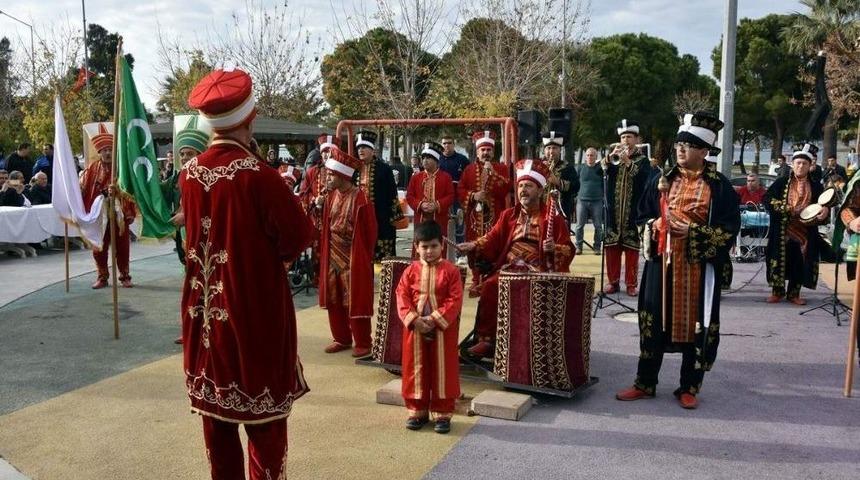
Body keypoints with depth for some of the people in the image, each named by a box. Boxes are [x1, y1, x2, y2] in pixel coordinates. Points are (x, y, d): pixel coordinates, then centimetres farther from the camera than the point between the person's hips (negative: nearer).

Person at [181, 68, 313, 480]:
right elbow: (298, 234, -15)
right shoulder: (256, 174, -19)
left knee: (215, 402, 16)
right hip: (255, 306, -6)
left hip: (205, 306, 6)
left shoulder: (189, 173, 0)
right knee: (263, 408, 7)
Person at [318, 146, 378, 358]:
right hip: (333, 257, 7)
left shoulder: (361, 199, -15)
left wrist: (365, 257, -5)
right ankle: (342, 338, 26)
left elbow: (369, 231, -10)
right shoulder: (331, 196, 5)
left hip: (353, 258, -7)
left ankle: (362, 343, 13)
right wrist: (325, 252, 6)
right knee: (334, 300, 12)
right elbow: (326, 226, 12)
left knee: (355, 300, 1)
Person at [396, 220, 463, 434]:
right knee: (416, 369, 10)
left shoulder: (450, 271, -6)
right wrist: (413, 319, -16)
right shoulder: (411, 271, 1)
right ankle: (417, 411, 25)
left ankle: (443, 414, 17)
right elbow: (402, 297, -3)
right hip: (415, 328, 2)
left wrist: (435, 319, -19)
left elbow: (455, 300, -11)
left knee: (443, 370, 5)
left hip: (443, 329, -2)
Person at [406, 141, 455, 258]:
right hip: (421, 219, 2)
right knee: (420, 248, 2)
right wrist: (420, 204, -12)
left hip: (439, 220, -2)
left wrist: (437, 205, -16)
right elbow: (409, 196, 6)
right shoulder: (416, 177, 9)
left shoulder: (446, 177, 3)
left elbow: (451, 196, -2)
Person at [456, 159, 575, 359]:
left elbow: (567, 249, 3)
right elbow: (492, 239, 10)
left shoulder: (553, 218, 7)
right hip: (509, 267, 4)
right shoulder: (508, 215, 19)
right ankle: (486, 339, -19)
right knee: (490, 286, -24)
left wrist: (553, 249, -18)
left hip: (537, 271, -3)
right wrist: (474, 246, -7)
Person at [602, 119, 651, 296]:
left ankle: (631, 284, 4)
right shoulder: (613, 158, 13)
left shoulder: (642, 160, 6)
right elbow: (601, 170, -6)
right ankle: (613, 281, 12)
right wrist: (612, 156, -21)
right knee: (611, 246, 3)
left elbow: (644, 177, -14)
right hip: (613, 210, 2)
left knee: (631, 248, -2)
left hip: (633, 211, -2)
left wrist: (627, 161, -22)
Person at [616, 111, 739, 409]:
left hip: (699, 266, -3)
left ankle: (689, 388, 18)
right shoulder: (662, 180, 8)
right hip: (662, 262, 3)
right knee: (654, 321, 7)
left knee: (696, 324, 4)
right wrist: (656, 225, -10)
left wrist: (692, 232, -18)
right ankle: (645, 384, 18)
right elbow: (642, 216, 13)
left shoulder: (719, 185, -3)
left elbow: (730, 227, -6)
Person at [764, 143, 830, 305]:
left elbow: (824, 206, 7)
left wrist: (825, 212, -17)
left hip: (805, 232, 2)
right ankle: (777, 291, 15)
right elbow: (767, 199, -5)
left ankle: (794, 293, 17)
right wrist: (785, 209, -17)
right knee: (780, 259, 2)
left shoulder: (816, 187, 7)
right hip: (782, 230, -1)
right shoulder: (781, 182, 2)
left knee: (800, 262, 4)